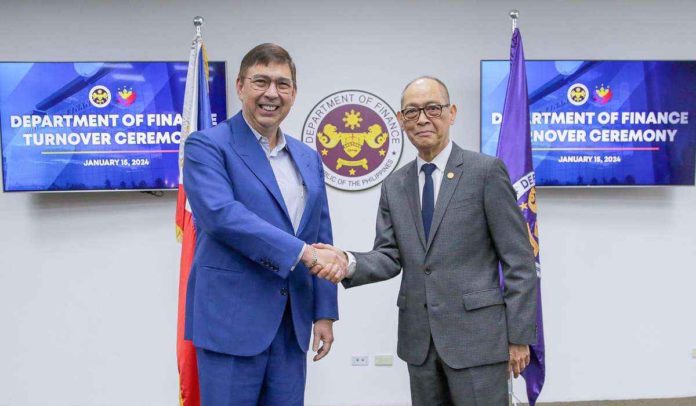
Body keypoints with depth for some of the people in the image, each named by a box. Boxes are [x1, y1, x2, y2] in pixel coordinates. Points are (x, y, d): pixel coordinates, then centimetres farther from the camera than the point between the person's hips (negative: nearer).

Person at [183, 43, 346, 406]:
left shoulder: (308, 159, 13)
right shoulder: (207, 146, -5)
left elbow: (321, 240, 14)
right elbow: (221, 213, -22)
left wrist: (324, 312, 9)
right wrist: (303, 252, -22)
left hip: (292, 325, 6)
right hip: (231, 321, -5)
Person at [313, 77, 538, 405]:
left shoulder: (486, 170, -6)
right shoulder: (394, 185, 9)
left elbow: (518, 259, -7)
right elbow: (390, 257, 4)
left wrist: (519, 335, -8)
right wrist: (350, 263, -16)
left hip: (476, 333, -4)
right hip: (418, 337, 5)